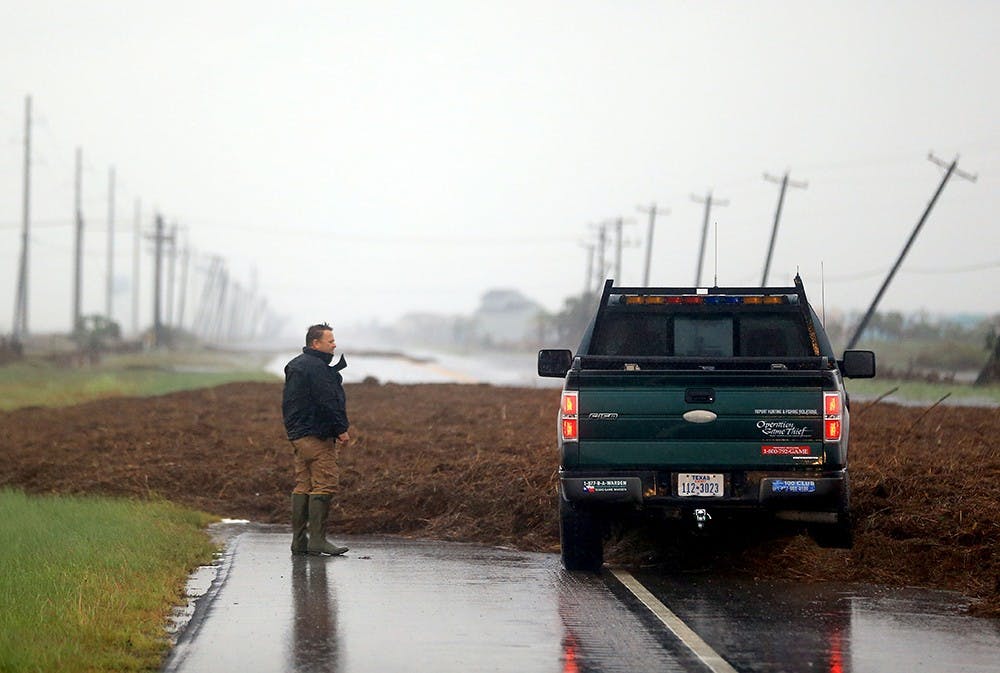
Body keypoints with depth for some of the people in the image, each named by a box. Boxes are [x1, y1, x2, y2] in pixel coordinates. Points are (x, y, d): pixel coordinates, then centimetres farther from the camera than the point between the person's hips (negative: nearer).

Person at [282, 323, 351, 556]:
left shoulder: (296, 365, 18)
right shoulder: (315, 368, -14)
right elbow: (327, 402, -19)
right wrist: (341, 430, -12)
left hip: (298, 434, 11)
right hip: (317, 435, -11)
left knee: (304, 485, 11)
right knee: (325, 483, -9)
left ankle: (299, 540, 12)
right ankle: (317, 539, -11)